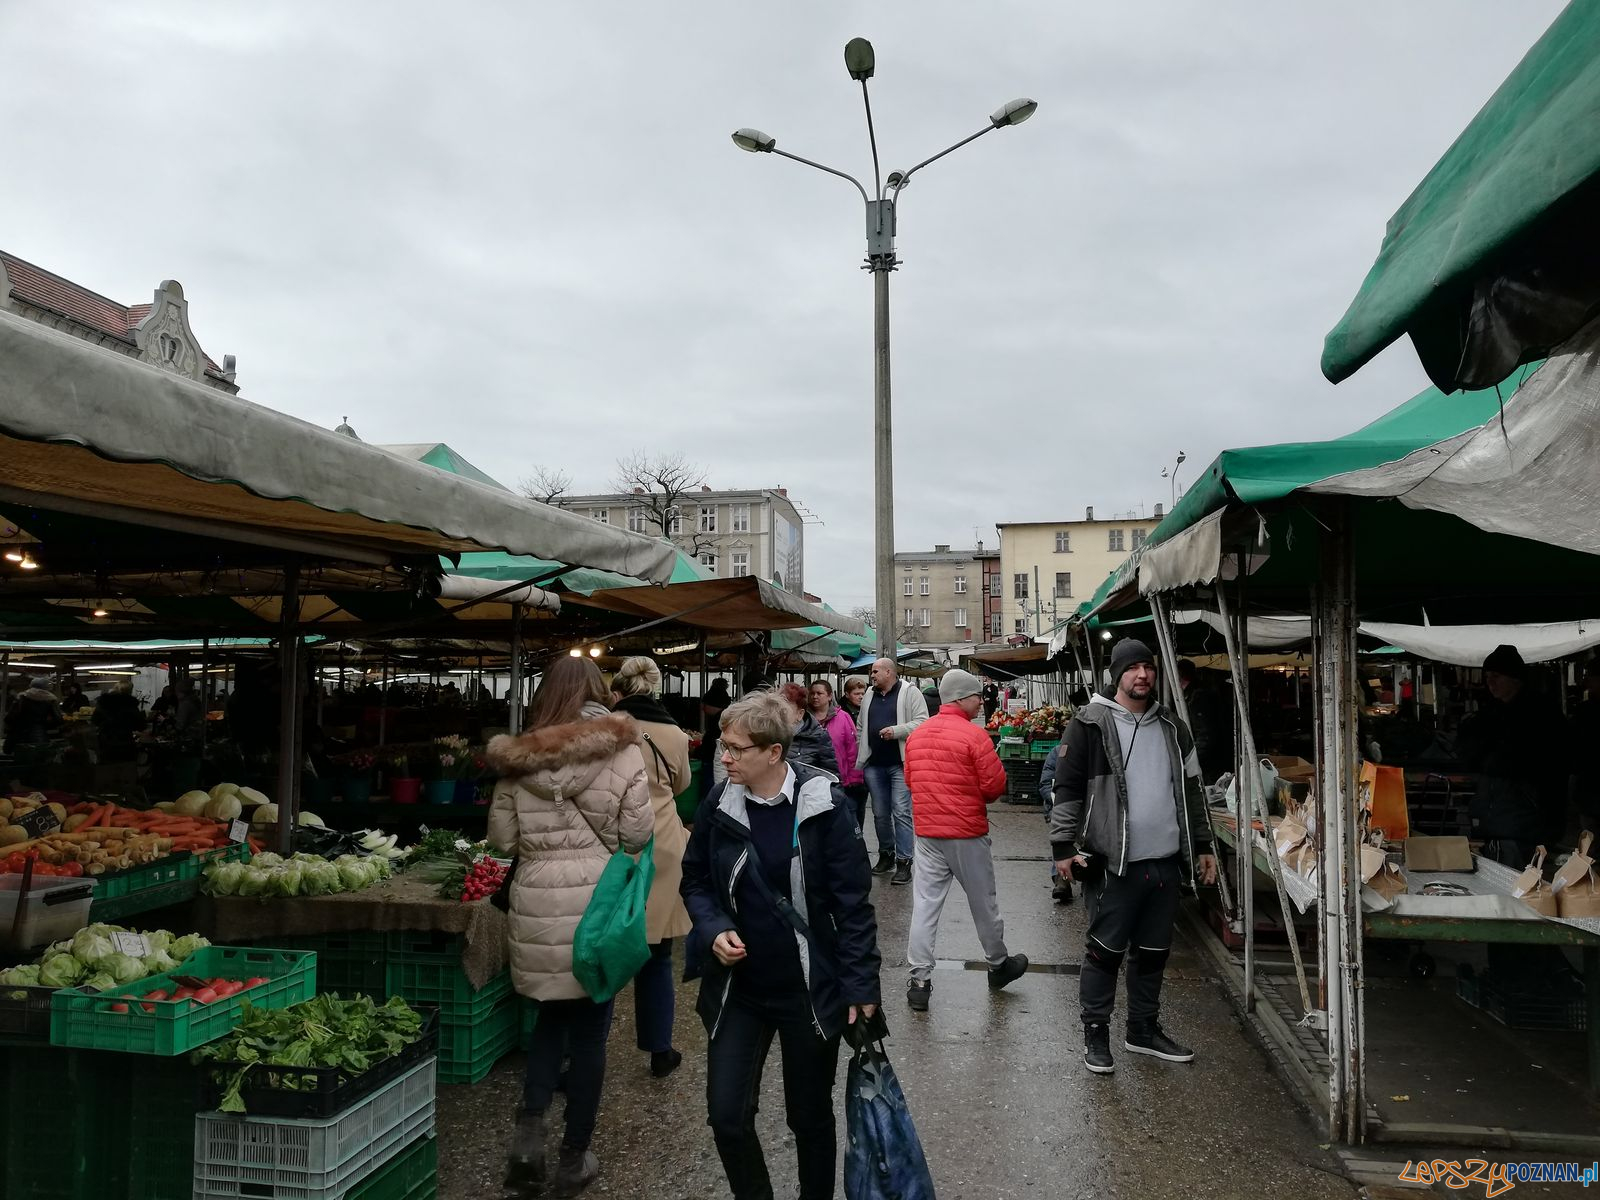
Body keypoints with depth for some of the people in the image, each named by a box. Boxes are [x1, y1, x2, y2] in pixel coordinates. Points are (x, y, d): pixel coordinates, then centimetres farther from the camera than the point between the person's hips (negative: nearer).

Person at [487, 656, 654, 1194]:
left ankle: (529, 1128, 9)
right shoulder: (620, 749, -6)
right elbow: (638, 833, -7)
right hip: (598, 899, -2)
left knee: (552, 1014, 23)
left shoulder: (517, 756, 1)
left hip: (536, 901, 2)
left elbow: (501, 836, 4)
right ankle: (574, 1158, 22)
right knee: (589, 1026, 12)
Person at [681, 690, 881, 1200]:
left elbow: (853, 900, -11)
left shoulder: (824, 805, -16)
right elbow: (695, 880, 8)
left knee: (810, 1117, 14)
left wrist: (860, 987, -12)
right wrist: (714, 928, -11)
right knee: (727, 1116, 4)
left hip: (810, 990, -3)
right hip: (737, 986, 3)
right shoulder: (720, 804, -5)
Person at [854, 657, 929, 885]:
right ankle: (886, 855, 27)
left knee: (901, 812, -7)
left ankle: (904, 862, -1)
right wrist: (858, 764, 13)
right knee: (880, 813, 12)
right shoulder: (869, 698, 16)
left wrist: (896, 731, -20)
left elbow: (921, 722, -10)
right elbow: (860, 730, 19)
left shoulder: (909, 693, -2)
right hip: (875, 765, 6)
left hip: (901, 764, -6)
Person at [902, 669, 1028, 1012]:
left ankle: (919, 981, 6)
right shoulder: (974, 735, -15)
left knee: (924, 906, 6)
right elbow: (995, 785, -13)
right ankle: (998, 965, 33)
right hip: (967, 833, -4)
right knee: (983, 903, 14)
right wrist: (974, 798, 7)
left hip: (926, 832, 5)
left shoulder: (916, 735, 3)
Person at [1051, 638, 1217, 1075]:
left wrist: (1202, 847, 17)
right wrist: (1063, 846, -13)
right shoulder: (1091, 724, -7)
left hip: (1165, 862, 6)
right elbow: (1067, 788, -8)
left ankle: (1144, 1029, 31)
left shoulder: (1171, 727, 12)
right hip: (1113, 863, -6)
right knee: (1105, 951, 3)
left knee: (1154, 952, 16)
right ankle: (1095, 1033, 17)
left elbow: (1191, 790, 18)